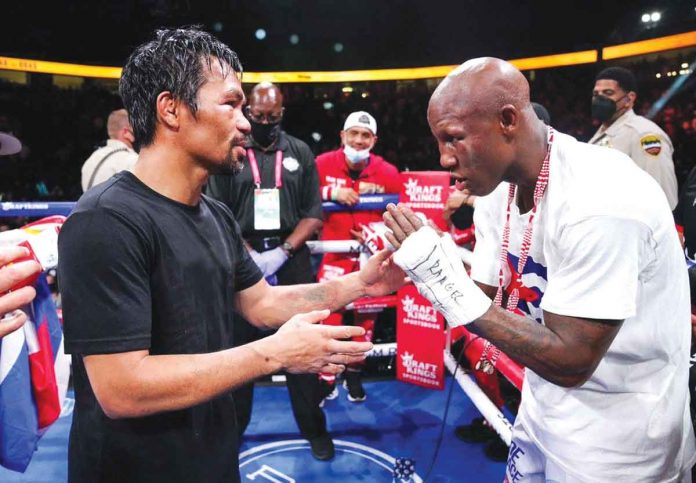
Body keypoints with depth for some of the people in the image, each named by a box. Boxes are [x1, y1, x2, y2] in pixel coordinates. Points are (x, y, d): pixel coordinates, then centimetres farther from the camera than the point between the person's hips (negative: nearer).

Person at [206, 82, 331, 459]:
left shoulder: (300, 152, 7)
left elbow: (314, 214, 2)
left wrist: (282, 251, -11)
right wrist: (251, 256, -11)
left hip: (292, 258, 1)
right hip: (244, 259, 0)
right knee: (238, 346, 9)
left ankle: (314, 428, 22)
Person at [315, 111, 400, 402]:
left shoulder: (388, 173, -4)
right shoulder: (324, 164, -8)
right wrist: (332, 192, -23)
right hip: (334, 254, -2)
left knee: (366, 317, 11)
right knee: (329, 316, -4)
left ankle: (355, 373, 31)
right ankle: (327, 378, 14)